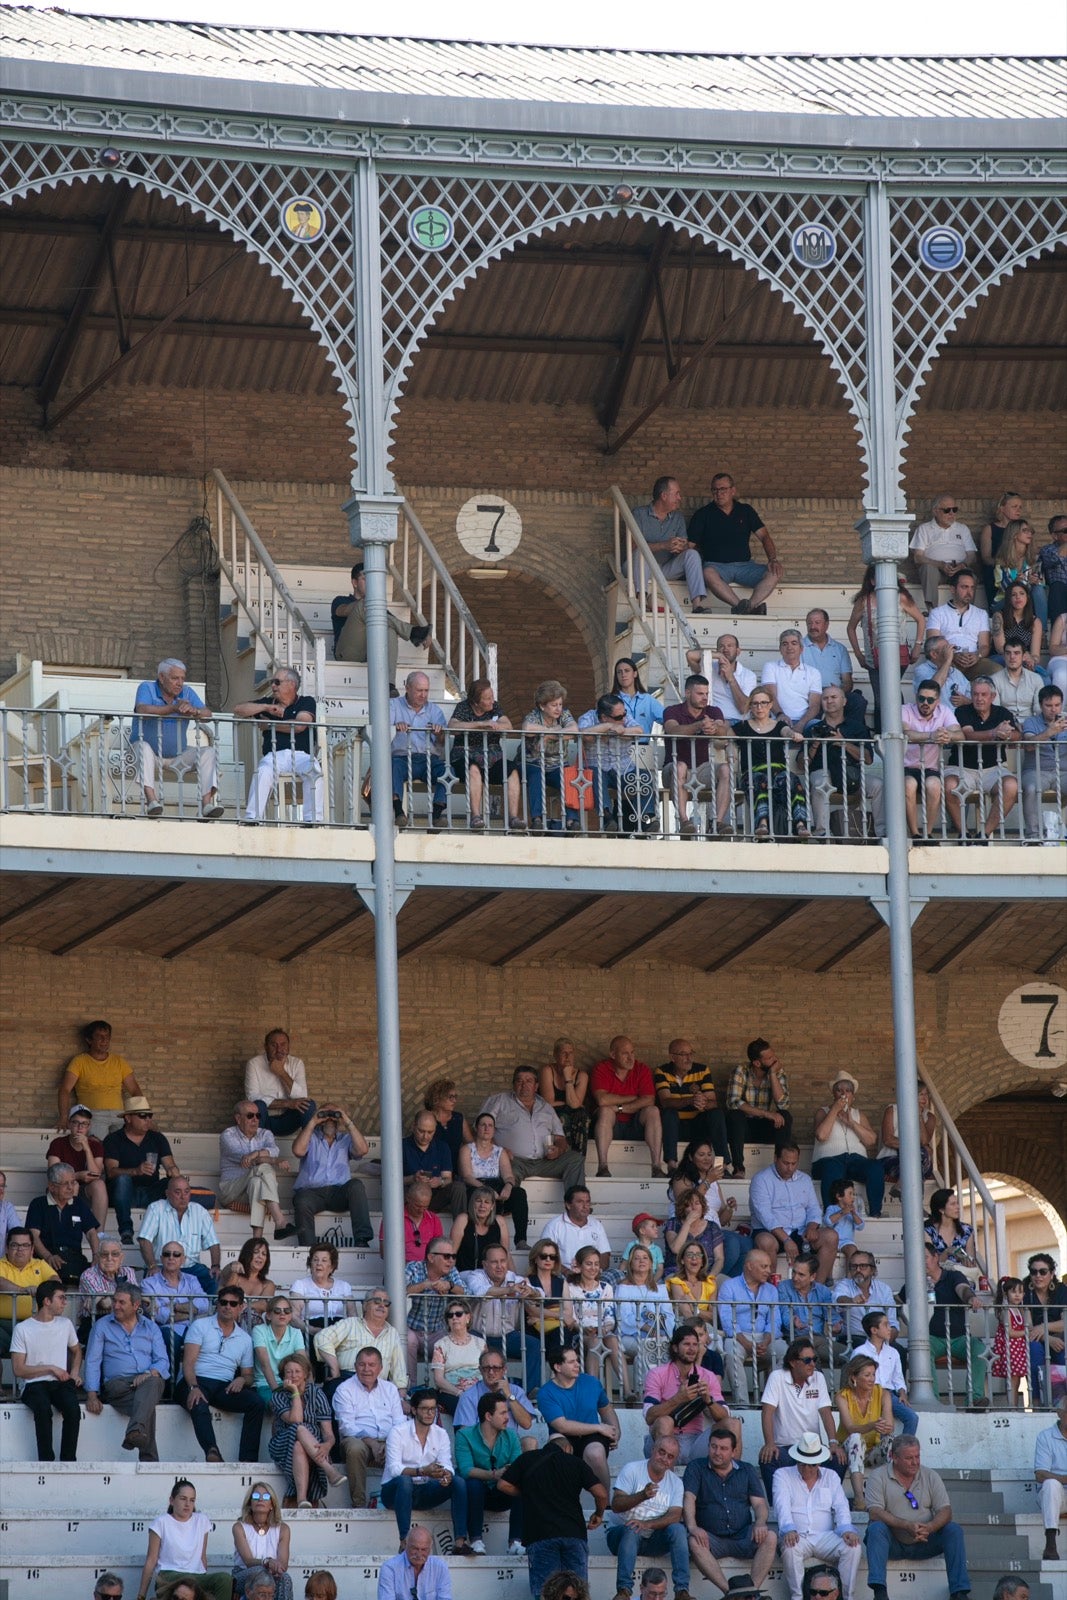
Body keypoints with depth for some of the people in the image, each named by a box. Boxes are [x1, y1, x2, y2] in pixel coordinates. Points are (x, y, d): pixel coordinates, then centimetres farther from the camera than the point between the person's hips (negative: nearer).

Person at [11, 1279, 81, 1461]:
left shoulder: (66, 1324, 14)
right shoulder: (23, 1329, 0)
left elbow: (76, 1351, 32)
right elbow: (18, 1369, -5)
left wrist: (74, 1373, 12)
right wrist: (51, 1369, -6)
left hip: (61, 1383, 3)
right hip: (34, 1384, -3)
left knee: (73, 1408, -30)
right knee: (43, 1409, -37)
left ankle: (68, 1461, -27)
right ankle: (46, 1461, -32)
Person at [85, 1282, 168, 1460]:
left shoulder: (150, 1327, 19)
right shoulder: (102, 1326, 15)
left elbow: (163, 1361, 9)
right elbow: (92, 1362, 7)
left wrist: (150, 1374, -16)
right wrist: (92, 1395, -8)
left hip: (147, 1381, 1)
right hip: (117, 1383, -1)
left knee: (152, 1383, -39)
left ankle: (136, 1431, -62)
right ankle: (149, 1460, -46)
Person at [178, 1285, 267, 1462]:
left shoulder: (244, 1339, 23)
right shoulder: (200, 1326, 10)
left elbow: (249, 1376, 25)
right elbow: (188, 1362, -2)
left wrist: (242, 1379, -3)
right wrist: (193, 1388, -21)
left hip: (224, 1387, 4)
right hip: (197, 1382, -4)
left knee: (256, 1403, -24)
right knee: (199, 1407, -39)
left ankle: (247, 1460, -32)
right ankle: (212, 1452, -64)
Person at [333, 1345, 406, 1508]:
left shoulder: (390, 1389, 21)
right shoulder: (345, 1389, 8)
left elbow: (399, 1422, 14)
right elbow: (346, 1426, -4)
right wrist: (368, 1438, -19)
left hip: (388, 1442, 3)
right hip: (359, 1440, -3)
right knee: (355, 1449, -39)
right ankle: (358, 1504, -32)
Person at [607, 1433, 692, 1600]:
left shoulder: (675, 1482, 5)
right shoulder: (632, 1470, -5)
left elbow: (674, 1516, -10)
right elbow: (616, 1505, -15)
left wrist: (647, 1524, -29)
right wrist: (642, 1496, -33)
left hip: (653, 1539, 3)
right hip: (620, 1534, -3)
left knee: (678, 1529, -25)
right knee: (631, 1530, -36)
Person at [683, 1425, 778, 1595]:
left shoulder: (747, 1470, 16)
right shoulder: (696, 1469, 10)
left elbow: (760, 1503, 8)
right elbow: (688, 1498, -5)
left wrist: (760, 1523, -16)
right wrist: (692, 1527, -24)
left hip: (743, 1536, 1)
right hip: (712, 1537, -1)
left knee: (770, 1537, -28)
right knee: (694, 1543, -35)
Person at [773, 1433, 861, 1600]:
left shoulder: (831, 1477, 18)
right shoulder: (782, 1475, 10)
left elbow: (841, 1506, 7)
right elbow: (782, 1506, -6)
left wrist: (846, 1529, -15)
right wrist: (789, 1529, -26)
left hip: (826, 1536, 2)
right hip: (797, 1536, -2)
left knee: (854, 1547, -26)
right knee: (790, 1548, -37)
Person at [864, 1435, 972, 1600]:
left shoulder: (930, 1477, 6)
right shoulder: (879, 1477, -2)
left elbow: (945, 1511, -3)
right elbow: (875, 1512, -15)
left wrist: (929, 1528, -26)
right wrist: (908, 1526, -28)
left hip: (923, 1543, 2)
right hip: (893, 1542, -2)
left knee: (954, 1530, -20)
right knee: (876, 1528, -32)